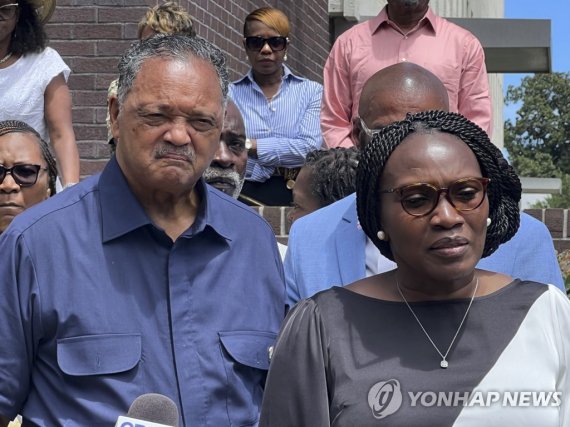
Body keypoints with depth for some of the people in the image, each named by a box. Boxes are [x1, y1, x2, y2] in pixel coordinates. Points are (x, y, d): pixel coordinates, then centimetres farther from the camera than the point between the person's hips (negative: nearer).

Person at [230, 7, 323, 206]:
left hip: (297, 197, 1)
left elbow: (310, 147, -4)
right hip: (244, 197, -1)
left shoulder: (311, 91, 11)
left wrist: (249, 145, -3)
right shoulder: (229, 94, 10)